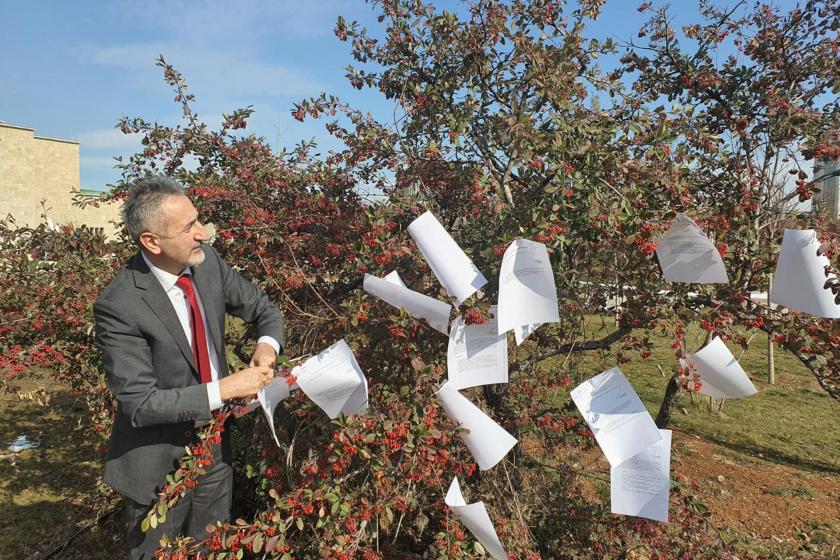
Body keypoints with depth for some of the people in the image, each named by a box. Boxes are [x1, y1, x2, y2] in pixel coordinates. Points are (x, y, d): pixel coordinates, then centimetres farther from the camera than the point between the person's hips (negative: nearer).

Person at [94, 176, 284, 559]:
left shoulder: (207, 261, -11)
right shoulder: (119, 306, -26)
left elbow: (264, 309, 3)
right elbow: (139, 404, -23)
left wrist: (267, 344, -17)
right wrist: (223, 389, -26)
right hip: (158, 462, -5)